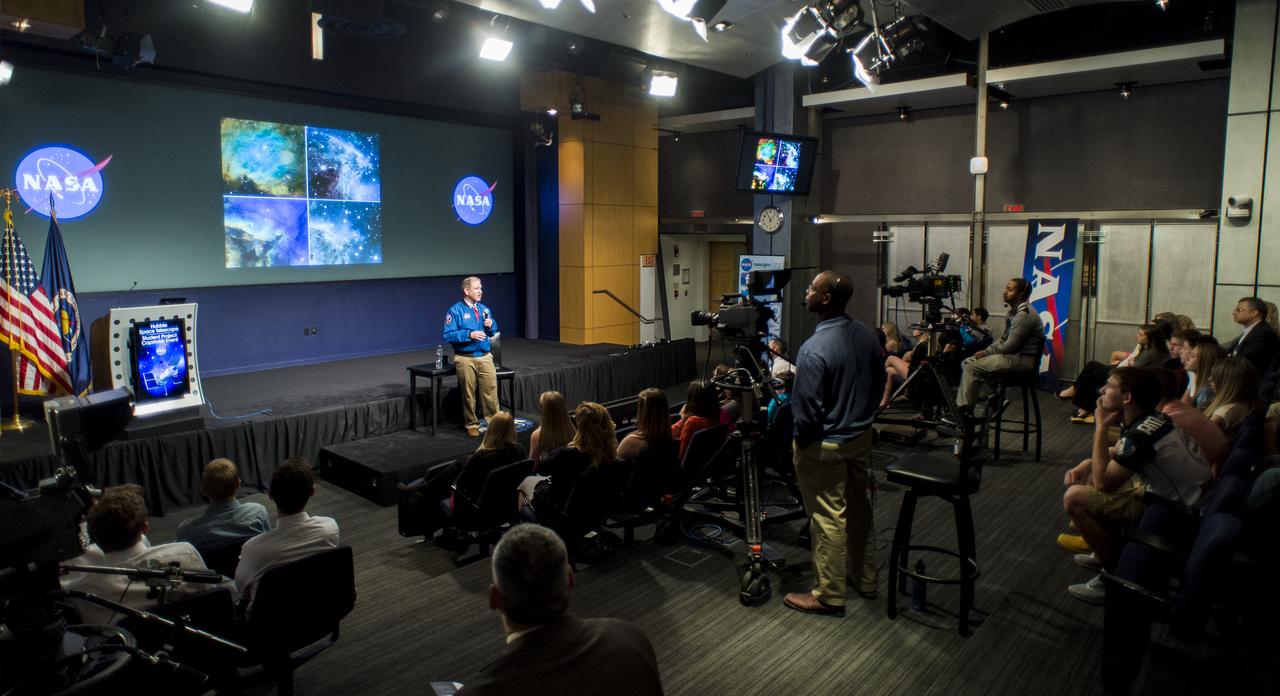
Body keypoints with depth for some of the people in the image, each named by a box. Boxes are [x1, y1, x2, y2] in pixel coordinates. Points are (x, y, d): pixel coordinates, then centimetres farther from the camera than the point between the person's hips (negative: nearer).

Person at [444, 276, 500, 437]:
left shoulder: (484, 309, 11)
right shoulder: (455, 311, -5)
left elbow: (493, 332, 20)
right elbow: (448, 335, -11)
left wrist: (490, 325, -3)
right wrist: (469, 334, -20)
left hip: (485, 357, 4)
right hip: (465, 359, -4)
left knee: (491, 390, -2)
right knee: (469, 394, 5)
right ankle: (471, 424, 19)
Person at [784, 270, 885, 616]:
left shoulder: (814, 350, -27)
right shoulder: (867, 335, -2)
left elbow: (806, 410, -23)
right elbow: (880, 384, 10)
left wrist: (800, 443, -6)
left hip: (826, 445, -8)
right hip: (862, 437, 8)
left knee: (828, 518, 4)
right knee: (858, 508, 21)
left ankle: (828, 595, 18)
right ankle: (864, 578, 38)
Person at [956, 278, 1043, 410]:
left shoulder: (1024, 314, -18)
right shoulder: (1015, 311, 15)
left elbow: (1010, 346, -21)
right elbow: (1004, 339, 20)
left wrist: (987, 352, -9)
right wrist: (987, 350, 4)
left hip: (1021, 359, -11)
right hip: (1012, 354, 11)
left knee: (973, 368, -21)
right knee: (967, 363, 4)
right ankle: (960, 404, -1)